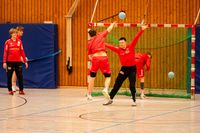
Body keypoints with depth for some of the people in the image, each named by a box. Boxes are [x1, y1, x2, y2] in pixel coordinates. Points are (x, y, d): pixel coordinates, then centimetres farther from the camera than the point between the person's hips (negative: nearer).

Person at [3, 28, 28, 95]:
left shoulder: (19, 41, 5)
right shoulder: (8, 42, -1)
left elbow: (22, 52, 7)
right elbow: (5, 52, -1)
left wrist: (25, 61, 5)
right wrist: (4, 62, -7)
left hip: (18, 62, 2)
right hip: (10, 62, -1)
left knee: (20, 76, 0)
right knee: (9, 77, 4)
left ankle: (21, 90, 4)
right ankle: (10, 90, 13)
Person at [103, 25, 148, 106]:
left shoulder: (131, 47, -5)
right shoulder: (118, 50, 0)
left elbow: (136, 38, -13)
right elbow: (110, 47, -3)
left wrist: (142, 30, -21)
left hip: (132, 68, -2)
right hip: (124, 68, 2)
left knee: (132, 85, -4)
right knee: (117, 85, 4)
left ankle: (134, 101, 9)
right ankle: (110, 99, 11)